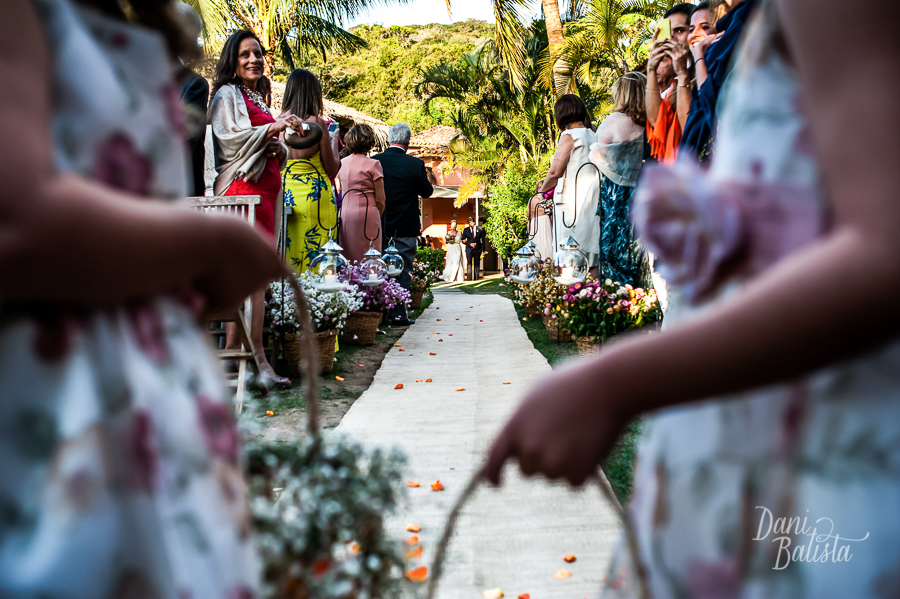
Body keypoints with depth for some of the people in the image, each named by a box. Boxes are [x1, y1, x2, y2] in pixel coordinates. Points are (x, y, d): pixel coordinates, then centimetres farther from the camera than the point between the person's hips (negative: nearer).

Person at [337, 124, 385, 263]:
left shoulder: (341, 163, 9)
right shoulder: (373, 164, -6)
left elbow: (340, 193, 15)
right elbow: (380, 200, -5)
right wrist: (377, 217, 11)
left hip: (345, 215, 6)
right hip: (366, 214, -6)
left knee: (347, 260, 9)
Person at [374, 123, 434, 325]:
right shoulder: (415, 164, -11)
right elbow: (427, 192, 0)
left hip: (379, 225, 3)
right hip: (405, 227, -3)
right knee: (402, 270, 3)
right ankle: (398, 312, 2)